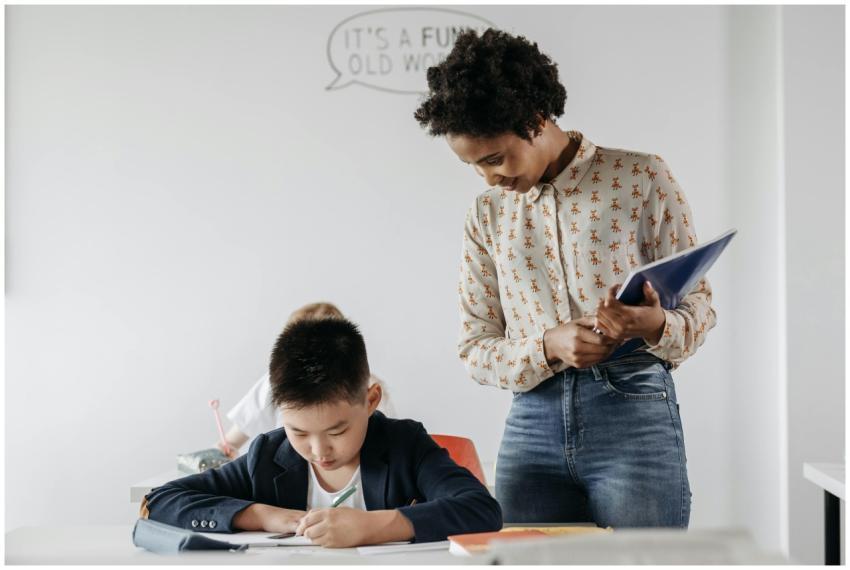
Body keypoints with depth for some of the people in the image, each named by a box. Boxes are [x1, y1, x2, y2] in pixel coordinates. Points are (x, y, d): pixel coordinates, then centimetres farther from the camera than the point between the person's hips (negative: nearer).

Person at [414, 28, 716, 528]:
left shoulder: (641, 177, 2)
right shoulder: (487, 216, 12)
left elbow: (699, 305, 3)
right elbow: (475, 350, 9)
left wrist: (657, 324, -21)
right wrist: (548, 346, -12)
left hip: (634, 414, -3)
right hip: (532, 426, 3)